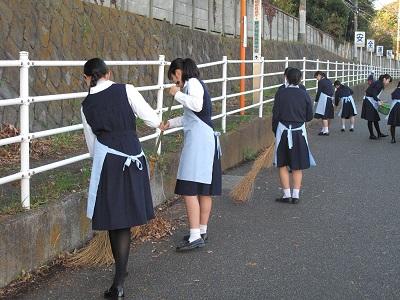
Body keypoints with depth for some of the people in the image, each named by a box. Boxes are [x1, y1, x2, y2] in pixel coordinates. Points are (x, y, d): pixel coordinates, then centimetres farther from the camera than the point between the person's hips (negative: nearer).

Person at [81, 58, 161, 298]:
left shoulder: (87, 105, 8)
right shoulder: (126, 90, -1)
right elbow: (152, 119, -2)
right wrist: (159, 123, 21)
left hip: (105, 161, 1)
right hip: (132, 158, -1)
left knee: (113, 217, 13)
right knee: (125, 219, 5)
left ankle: (120, 270, 26)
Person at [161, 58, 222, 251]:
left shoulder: (192, 82, -6)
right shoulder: (194, 84, 23)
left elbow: (197, 105, -25)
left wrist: (177, 94, -12)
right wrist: (170, 123, 43)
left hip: (198, 140, -10)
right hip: (206, 140, 10)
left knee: (189, 190, -12)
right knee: (205, 190, 13)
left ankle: (195, 237, -15)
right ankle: (202, 231, 22)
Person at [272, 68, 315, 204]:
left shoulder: (280, 93, -6)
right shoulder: (304, 94, -3)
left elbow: (275, 114, -5)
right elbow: (309, 116, 3)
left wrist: (275, 131, 7)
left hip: (283, 130, -1)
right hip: (299, 131, 1)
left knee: (282, 164, 9)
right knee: (297, 165, 11)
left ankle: (287, 194, 6)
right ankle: (296, 195, 9)